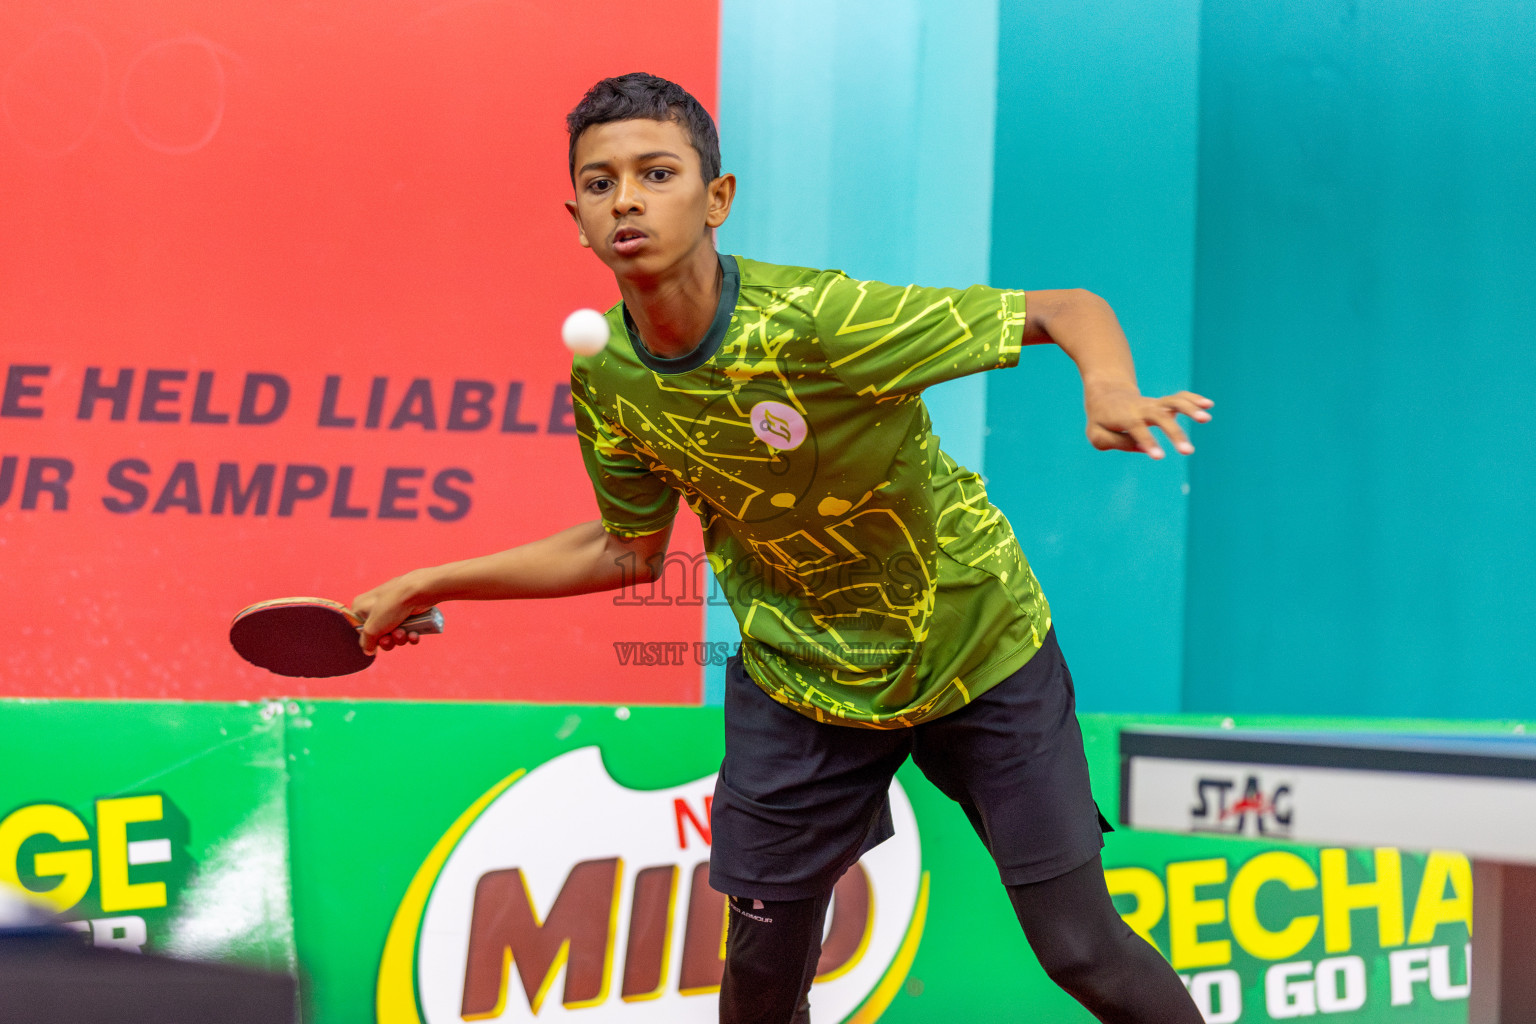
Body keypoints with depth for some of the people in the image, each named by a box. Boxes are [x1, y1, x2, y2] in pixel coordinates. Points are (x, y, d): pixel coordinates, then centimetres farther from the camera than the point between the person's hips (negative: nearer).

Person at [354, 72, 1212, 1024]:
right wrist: (428, 585, 7)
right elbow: (629, 550, 6)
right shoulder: (607, 381, -13)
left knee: (1082, 947, -2)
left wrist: (1111, 391, -47)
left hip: (979, 651, -3)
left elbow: (1068, 309, -25)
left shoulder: (816, 318, -30)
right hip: (799, 677, 3)